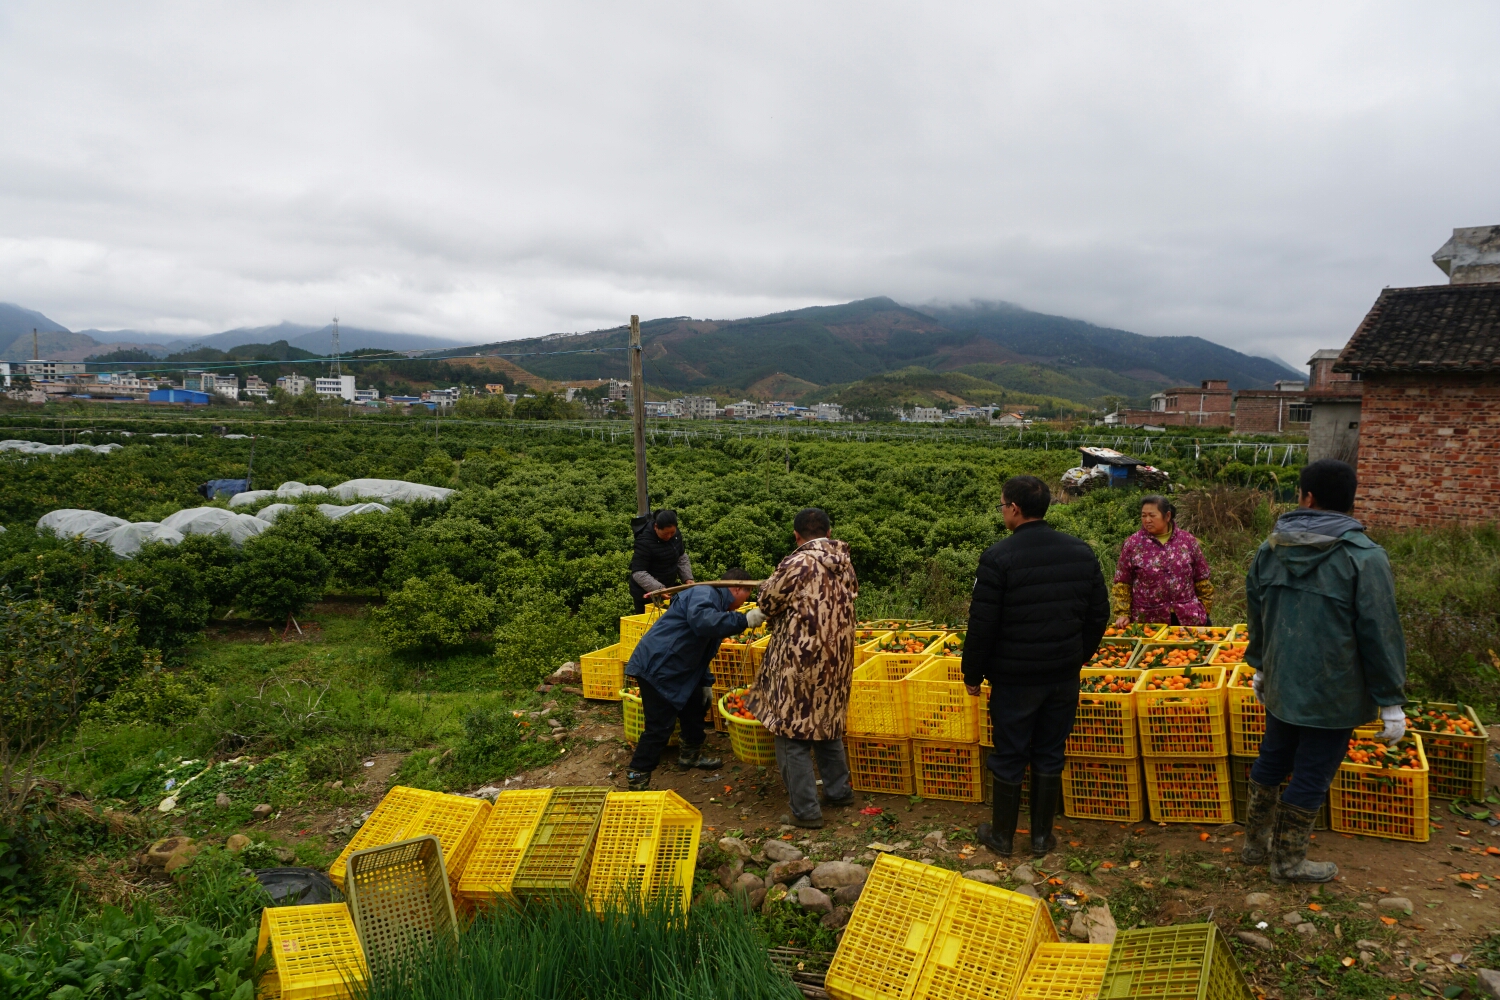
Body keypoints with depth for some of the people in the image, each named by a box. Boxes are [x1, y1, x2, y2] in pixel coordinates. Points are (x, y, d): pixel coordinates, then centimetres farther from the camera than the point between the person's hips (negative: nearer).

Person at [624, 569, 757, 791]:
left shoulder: (717, 602, 16)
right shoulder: (706, 593, -16)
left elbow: (700, 652, 26)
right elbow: (701, 621, -40)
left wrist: (706, 682, 24)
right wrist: (743, 621, -34)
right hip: (657, 666, -11)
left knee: (695, 706, 22)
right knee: (660, 727, -6)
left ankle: (691, 756, 40)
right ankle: (637, 780, 5)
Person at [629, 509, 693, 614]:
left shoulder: (676, 534, -5)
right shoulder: (645, 542, -26)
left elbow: (681, 558, 11)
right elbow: (638, 573, -27)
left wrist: (688, 578, -3)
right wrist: (659, 589, -36)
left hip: (667, 589, 7)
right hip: (646, 593, -7)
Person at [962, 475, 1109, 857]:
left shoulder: (998, 557, -16)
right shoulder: (1081, 551, 1)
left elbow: (982, 625, -14)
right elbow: (1099, 614, 9)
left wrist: (973, 674, -3)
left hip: (1015, 679, -4)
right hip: (1064, 676, 5)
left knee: (1009, 758, 9)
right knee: (1049, 757, 15)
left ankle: (1001, 836, 23)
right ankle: (1042, 836, 25)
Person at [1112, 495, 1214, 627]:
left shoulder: (1187, 541, 4)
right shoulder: (1132, 544, -1)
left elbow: (1202, 579, 10)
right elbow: (1122, 583, 1)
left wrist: (1204, 610, 8)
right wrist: (1123, 614, -6)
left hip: (1189, 618, 1)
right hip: (1148, 621, -1)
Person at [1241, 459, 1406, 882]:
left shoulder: (1270, 549, 0)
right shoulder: (1364, 557, -17)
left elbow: (1255, 614, 11)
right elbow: (1381, 635, -15)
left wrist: (1260, 666, 23)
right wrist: (1391, 701, -8)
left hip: (1280, 685, 6)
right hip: (1334, 695, -5)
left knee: (1271, 763, 19)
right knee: (1311, 777, 7)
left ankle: (1255, 843, 32)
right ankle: (1289, 862, 20)